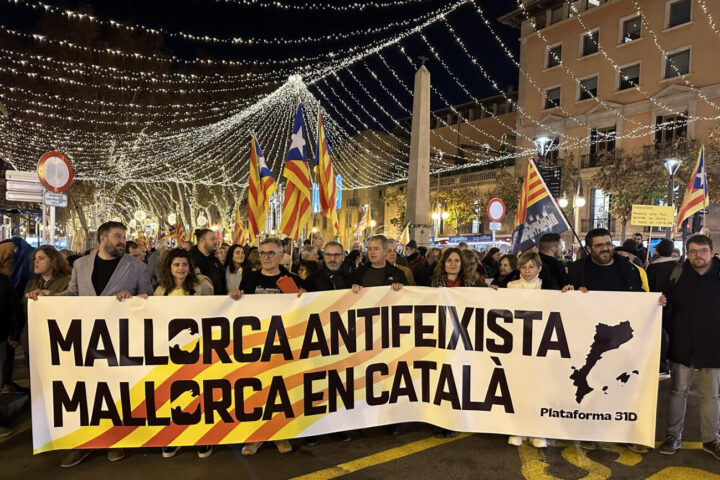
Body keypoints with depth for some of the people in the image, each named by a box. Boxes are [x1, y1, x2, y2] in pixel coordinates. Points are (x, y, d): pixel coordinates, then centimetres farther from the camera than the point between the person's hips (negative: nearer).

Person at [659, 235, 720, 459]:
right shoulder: (678, 273, -3)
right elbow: (664, 300, 5)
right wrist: (671, 332, -5)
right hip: (682, 346, 0)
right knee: (678, 391, 9)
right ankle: (673, 436, 20)